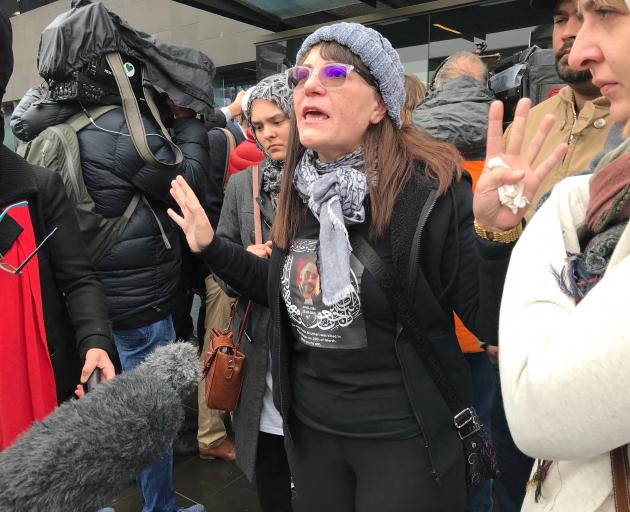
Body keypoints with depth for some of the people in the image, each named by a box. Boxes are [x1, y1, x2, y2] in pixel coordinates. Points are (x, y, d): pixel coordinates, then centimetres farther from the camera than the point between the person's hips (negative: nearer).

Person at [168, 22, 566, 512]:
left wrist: (497, 233, -37)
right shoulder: (300, 191, -1)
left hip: (405, 436, -5)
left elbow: (493, 325, -20)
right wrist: (211, 246, 7)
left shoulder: (431, 185, -19)